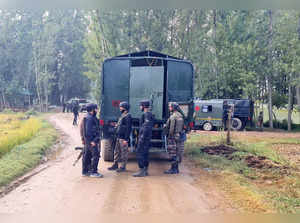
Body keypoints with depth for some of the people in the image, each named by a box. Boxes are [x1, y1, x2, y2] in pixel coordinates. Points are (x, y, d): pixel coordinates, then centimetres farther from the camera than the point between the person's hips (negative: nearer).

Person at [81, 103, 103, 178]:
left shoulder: (92, 117, 16)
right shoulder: (90, 118, -16)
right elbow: (88, 130, -22)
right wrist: (92, 141, -22)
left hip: (88, 140, 10)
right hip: (91, 140, -10)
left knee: (87, 155, 13)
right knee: (96, 155, -7)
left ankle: (85, 171, 19)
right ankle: (93, 172, -4)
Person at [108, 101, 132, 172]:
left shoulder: (127, 116, -14)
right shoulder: (122, 115, 16)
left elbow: (128, 128, -18)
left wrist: (126, 139, -21)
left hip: (123, 138, -10)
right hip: (118, 137, 10)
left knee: (124, 152, -1)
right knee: (117, 151, 15)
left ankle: (123, 167, 7)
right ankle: (115, 165, 24)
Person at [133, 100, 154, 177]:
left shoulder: (146, 114, -15)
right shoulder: (149, 114, 17)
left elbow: (146, 127, -22)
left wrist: (142, 138, -22)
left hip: (144, 137, -10)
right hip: (147, 138, 10)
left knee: (140, 154, -8)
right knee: (145, 154, 12)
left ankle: (141, 171, -6)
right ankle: (145, 170, 16)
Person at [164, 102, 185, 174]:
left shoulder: (172, 117, -15)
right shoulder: (180, 116, 11)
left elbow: (171, 128, -19)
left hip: (173, 137, -9)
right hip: (180, 137, 9)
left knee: (173, 154, -3)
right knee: (178, 154, 13)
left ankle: (173, 169, 1)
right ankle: (176, 169, 19)